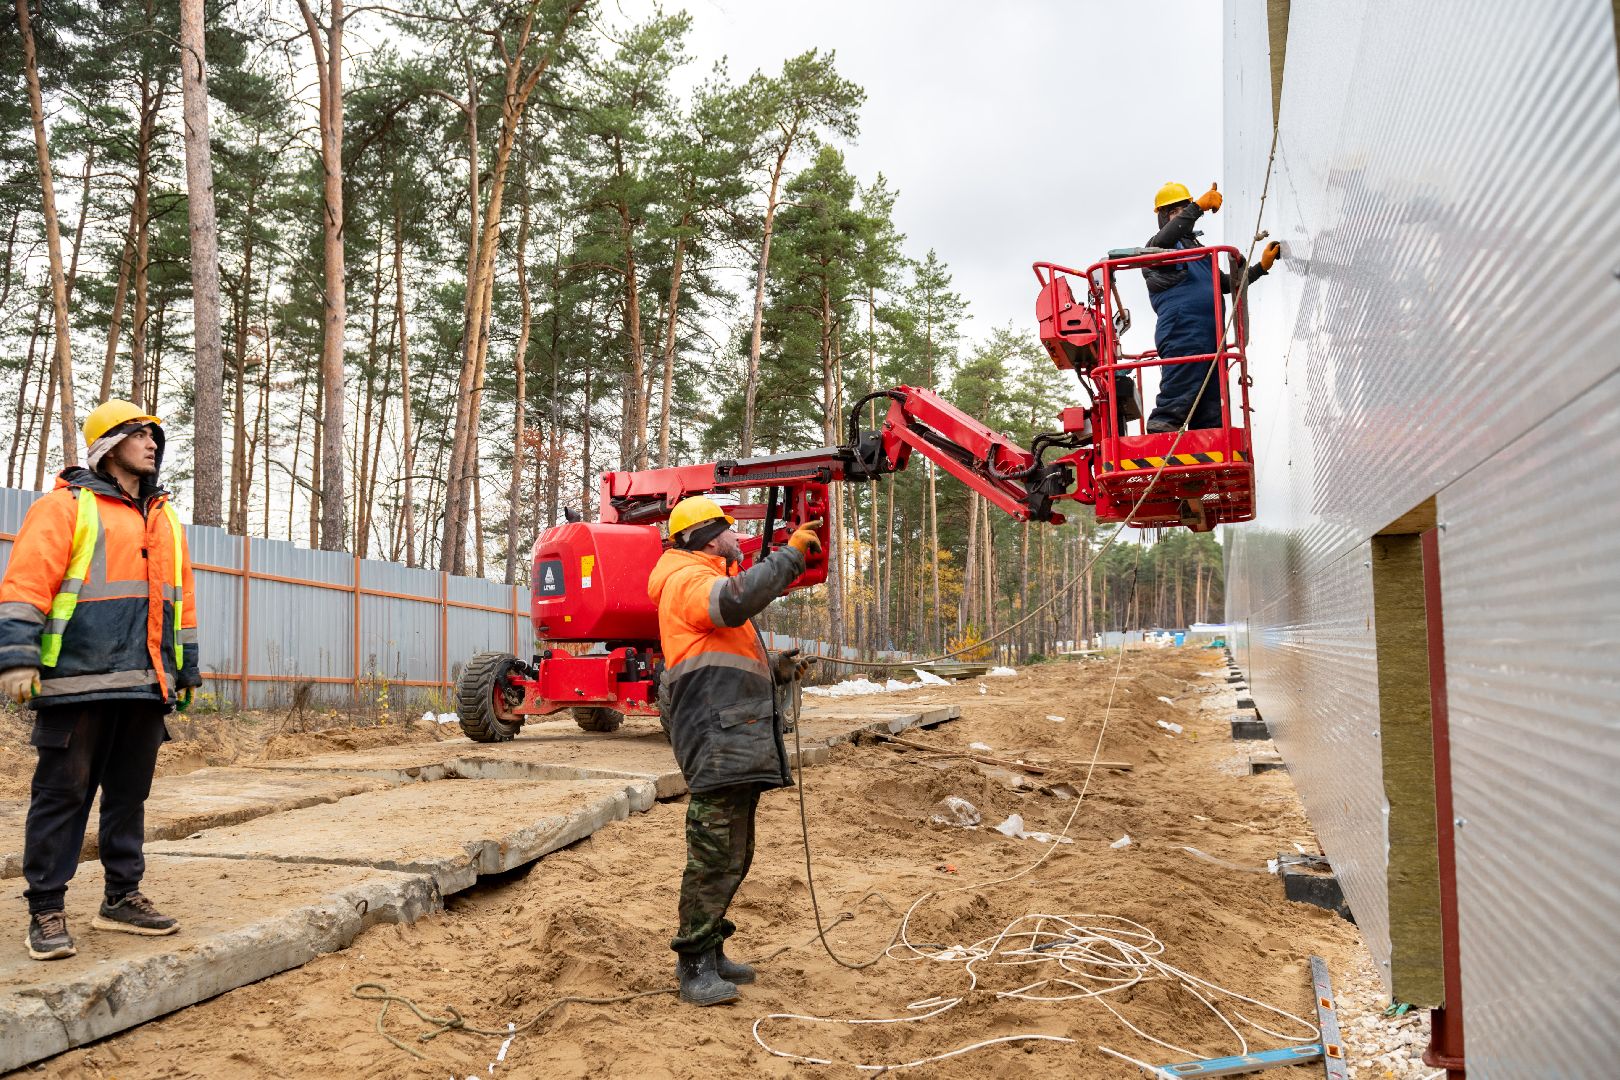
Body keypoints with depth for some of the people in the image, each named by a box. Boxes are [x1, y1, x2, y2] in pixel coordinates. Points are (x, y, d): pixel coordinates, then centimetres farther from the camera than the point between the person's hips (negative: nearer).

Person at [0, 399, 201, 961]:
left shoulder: (165, 520, 19)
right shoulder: (66, 507, -1)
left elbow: (180, 600, 22)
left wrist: (186, 670, 20)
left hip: (146, 683, 6)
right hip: (79, 681, -6)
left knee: (130, 793, 12)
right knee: (62, 794, -1)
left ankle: (122, 898, 22)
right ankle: (46, 912, 8)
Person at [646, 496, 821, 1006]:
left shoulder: (706, 581, 28)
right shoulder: (688, 579, -5)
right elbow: (737, 599, -30)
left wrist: (775, 669, 14)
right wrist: (790, 554, -21)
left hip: (738, 742, 11)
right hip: (718, 743, -11)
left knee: (734, 856, 15)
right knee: (715, 857, -9)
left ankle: (709, 953, 25)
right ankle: (694, 967, -2)